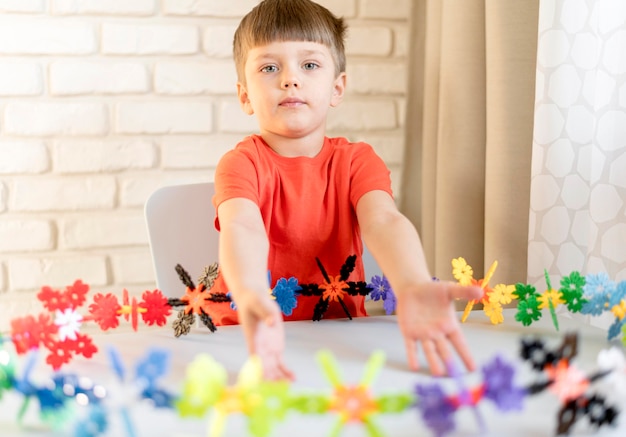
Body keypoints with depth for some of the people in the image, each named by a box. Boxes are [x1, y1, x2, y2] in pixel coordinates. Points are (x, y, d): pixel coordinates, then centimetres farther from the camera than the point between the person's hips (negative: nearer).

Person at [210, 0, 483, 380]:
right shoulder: (242, 163, -8)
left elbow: (383, 221, -19)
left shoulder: (356, 160, 1)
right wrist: (251, 299, -52)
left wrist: (413, 288, -42)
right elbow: (241, 229, -28)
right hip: (256, 335, -1)